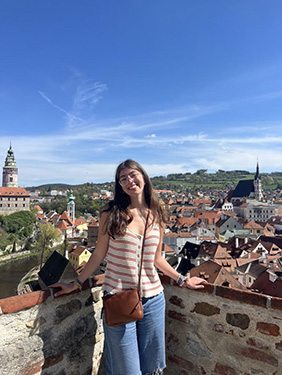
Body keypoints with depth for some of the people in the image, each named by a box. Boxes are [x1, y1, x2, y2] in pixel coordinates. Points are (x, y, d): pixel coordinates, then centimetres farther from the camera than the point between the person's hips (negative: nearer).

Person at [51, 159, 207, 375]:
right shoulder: (111, 213, -6)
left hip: (153, 298, 3)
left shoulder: (157, 216, 3)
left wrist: (182, 280, 14)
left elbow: (156, 259, 11)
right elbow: (99, 255, 1)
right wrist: (76, 284, 2)